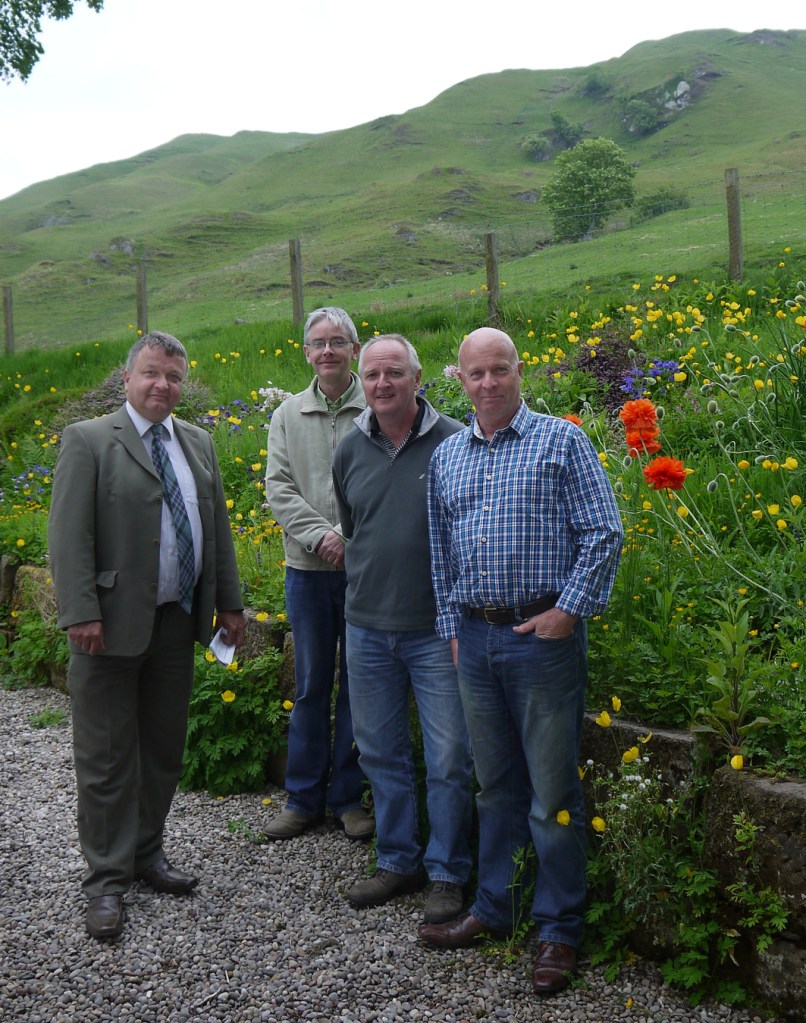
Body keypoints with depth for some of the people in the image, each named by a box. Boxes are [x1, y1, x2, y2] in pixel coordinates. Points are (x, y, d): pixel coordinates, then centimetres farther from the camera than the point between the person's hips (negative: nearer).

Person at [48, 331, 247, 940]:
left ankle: (146, 853, 30)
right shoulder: (88, 440, -6)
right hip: (113, 624, -6)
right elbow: (69, 535, -11)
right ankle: (108, 880, 13)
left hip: (179, 621, 6)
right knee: (107, 757, 2)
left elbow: (217, 527, 16)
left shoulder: (198, 443, 12)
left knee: (164, 748, 15)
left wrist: (229, 603, 13)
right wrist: (81, 614, -18)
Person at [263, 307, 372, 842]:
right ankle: (304, 798, 21)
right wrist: (319, 535, -11)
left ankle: (349, 796, 20)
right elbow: (279, 487, 2)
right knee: (311, 684, 10)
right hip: (307, 568, 3)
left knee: (359, 682, 7)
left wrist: (349, 535, -17)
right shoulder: (288, 414, 9)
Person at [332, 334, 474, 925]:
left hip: (438, 630, -5)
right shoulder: (351, 451, 6)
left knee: (449, 760, 2)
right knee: (382, 753, 15)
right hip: (367, 629, 5)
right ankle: (398, 862, 30)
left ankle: (447, 873, 19)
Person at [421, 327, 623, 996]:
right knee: (495, 786, 16)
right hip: (475, 637, 5)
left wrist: (570, 610, -12)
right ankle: (493, 908, 29)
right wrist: (452, 627, 12)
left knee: (552, 793, 1)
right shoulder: (446, 457, 13)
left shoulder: (562, 440, -2)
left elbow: (604, 534, -6)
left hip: (543, 635, -5)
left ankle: (559, 930, 14)